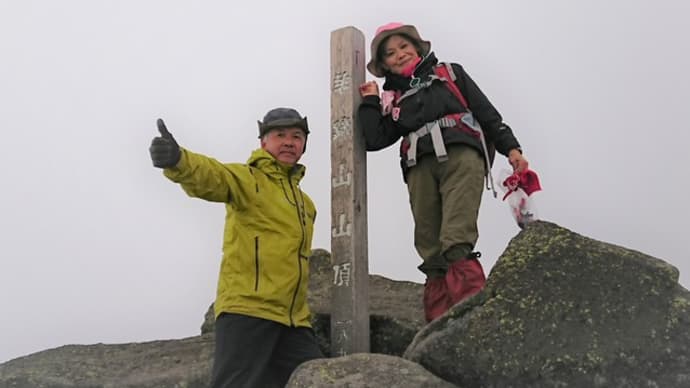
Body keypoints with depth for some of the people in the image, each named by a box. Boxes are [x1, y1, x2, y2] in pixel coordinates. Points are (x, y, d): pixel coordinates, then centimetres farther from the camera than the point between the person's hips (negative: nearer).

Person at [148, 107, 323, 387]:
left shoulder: (306, 204, 22)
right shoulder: (247, 178, 0)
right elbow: (211, 177, -23)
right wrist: (177, 160, -45)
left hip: (293, 321, 7)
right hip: (246, 311, -7)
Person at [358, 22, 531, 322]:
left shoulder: (451, 74, 22)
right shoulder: (394, 100, 27)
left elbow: (487, 112, 16)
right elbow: (374, 140, 14)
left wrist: (510, 147, 6)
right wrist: (370, 101, 14)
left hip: (461, 155, -3)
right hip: (420, 169, 3)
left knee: (456, 242, -23)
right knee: (432, 252, -7)